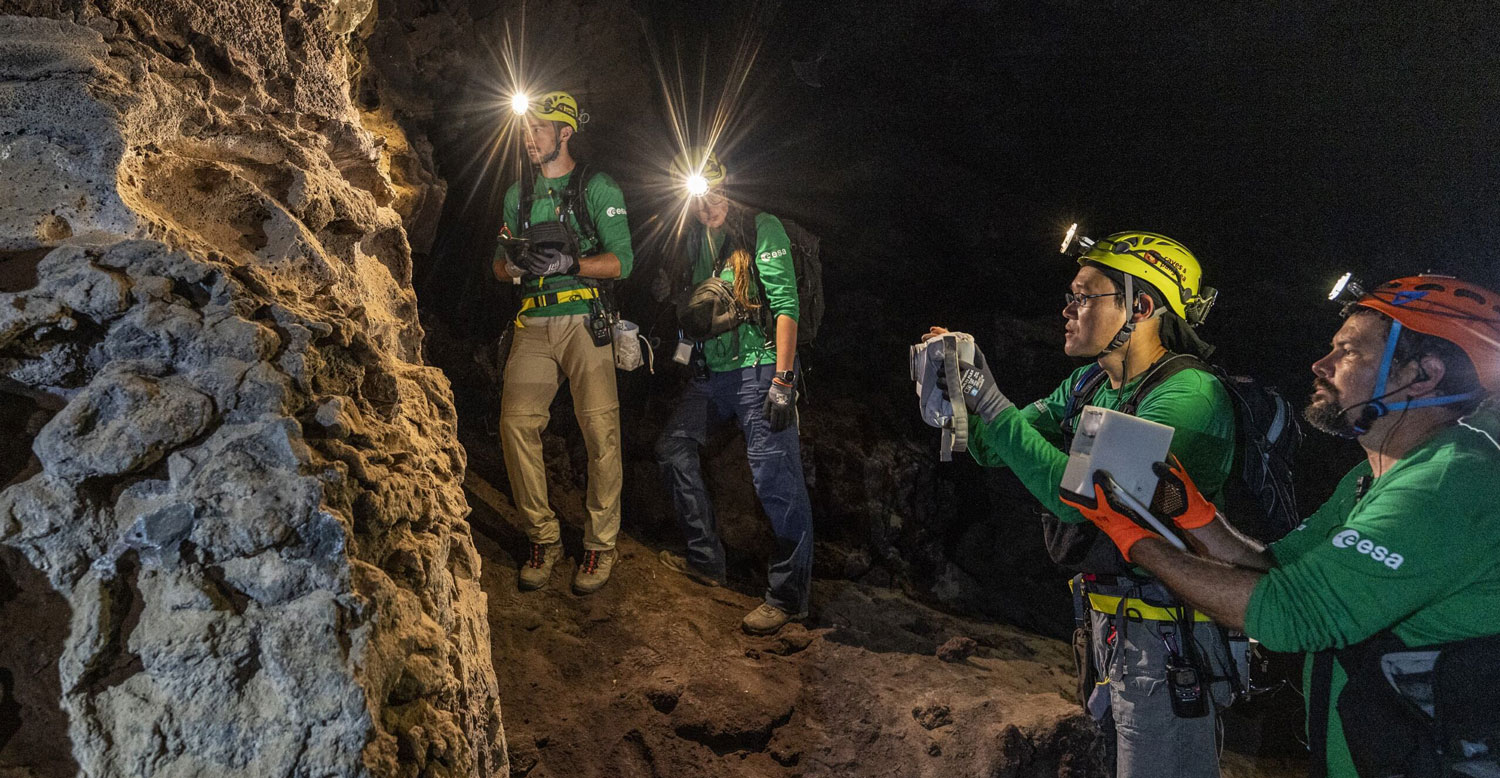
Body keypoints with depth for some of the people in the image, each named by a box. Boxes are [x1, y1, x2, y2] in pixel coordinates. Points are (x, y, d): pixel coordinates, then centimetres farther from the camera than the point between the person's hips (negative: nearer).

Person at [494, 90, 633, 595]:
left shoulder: (599, 189, 4)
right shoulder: (519, 194, 19)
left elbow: (621, 261, -4)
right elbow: (499, 266, 18)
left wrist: (568, 262, -19)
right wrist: (515, 263, -6)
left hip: (584, 321, -4)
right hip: (533, 325, 4)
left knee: (600, 431, -10)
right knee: (516, 424, -10)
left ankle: (600, 544, 5)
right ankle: (543, 539, 4)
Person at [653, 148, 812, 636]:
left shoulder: (762, 229, -9)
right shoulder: (695, 238, 13)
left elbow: (786, 305, -16)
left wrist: (782, 380, -21)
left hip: (761, 367, -8)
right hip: (713, 371, 8)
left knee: (775, 479, -10)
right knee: (674, 447, 12)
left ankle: (789, 595, -2)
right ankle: (705, 560, 21)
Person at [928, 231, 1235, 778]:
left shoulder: (1189, 395, -22)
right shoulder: (1093, 383, 5)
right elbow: (996, 450, 10)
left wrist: (993, 405, -30)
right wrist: (961, 394, -9)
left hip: (1164, 635, -8)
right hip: (1104, 620, 8)